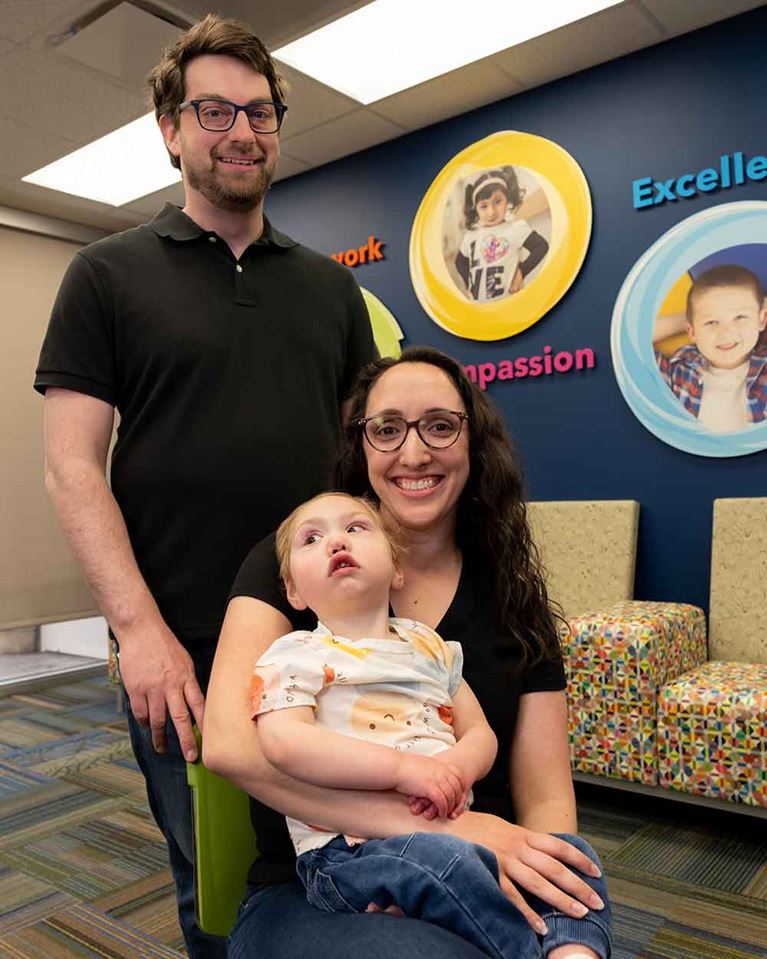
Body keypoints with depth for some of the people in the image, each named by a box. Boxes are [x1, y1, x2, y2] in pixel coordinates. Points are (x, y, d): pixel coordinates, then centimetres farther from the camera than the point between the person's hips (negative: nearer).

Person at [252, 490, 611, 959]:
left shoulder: (428, 645, 18)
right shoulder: (296, 655, 1)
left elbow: (481, 734, 15)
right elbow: (284, 742, -18)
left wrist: (457, 769, -12)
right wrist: (403, 767, -25)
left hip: (451, 827, 6)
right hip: (346, 847, -5)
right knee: (442, 859, -34)